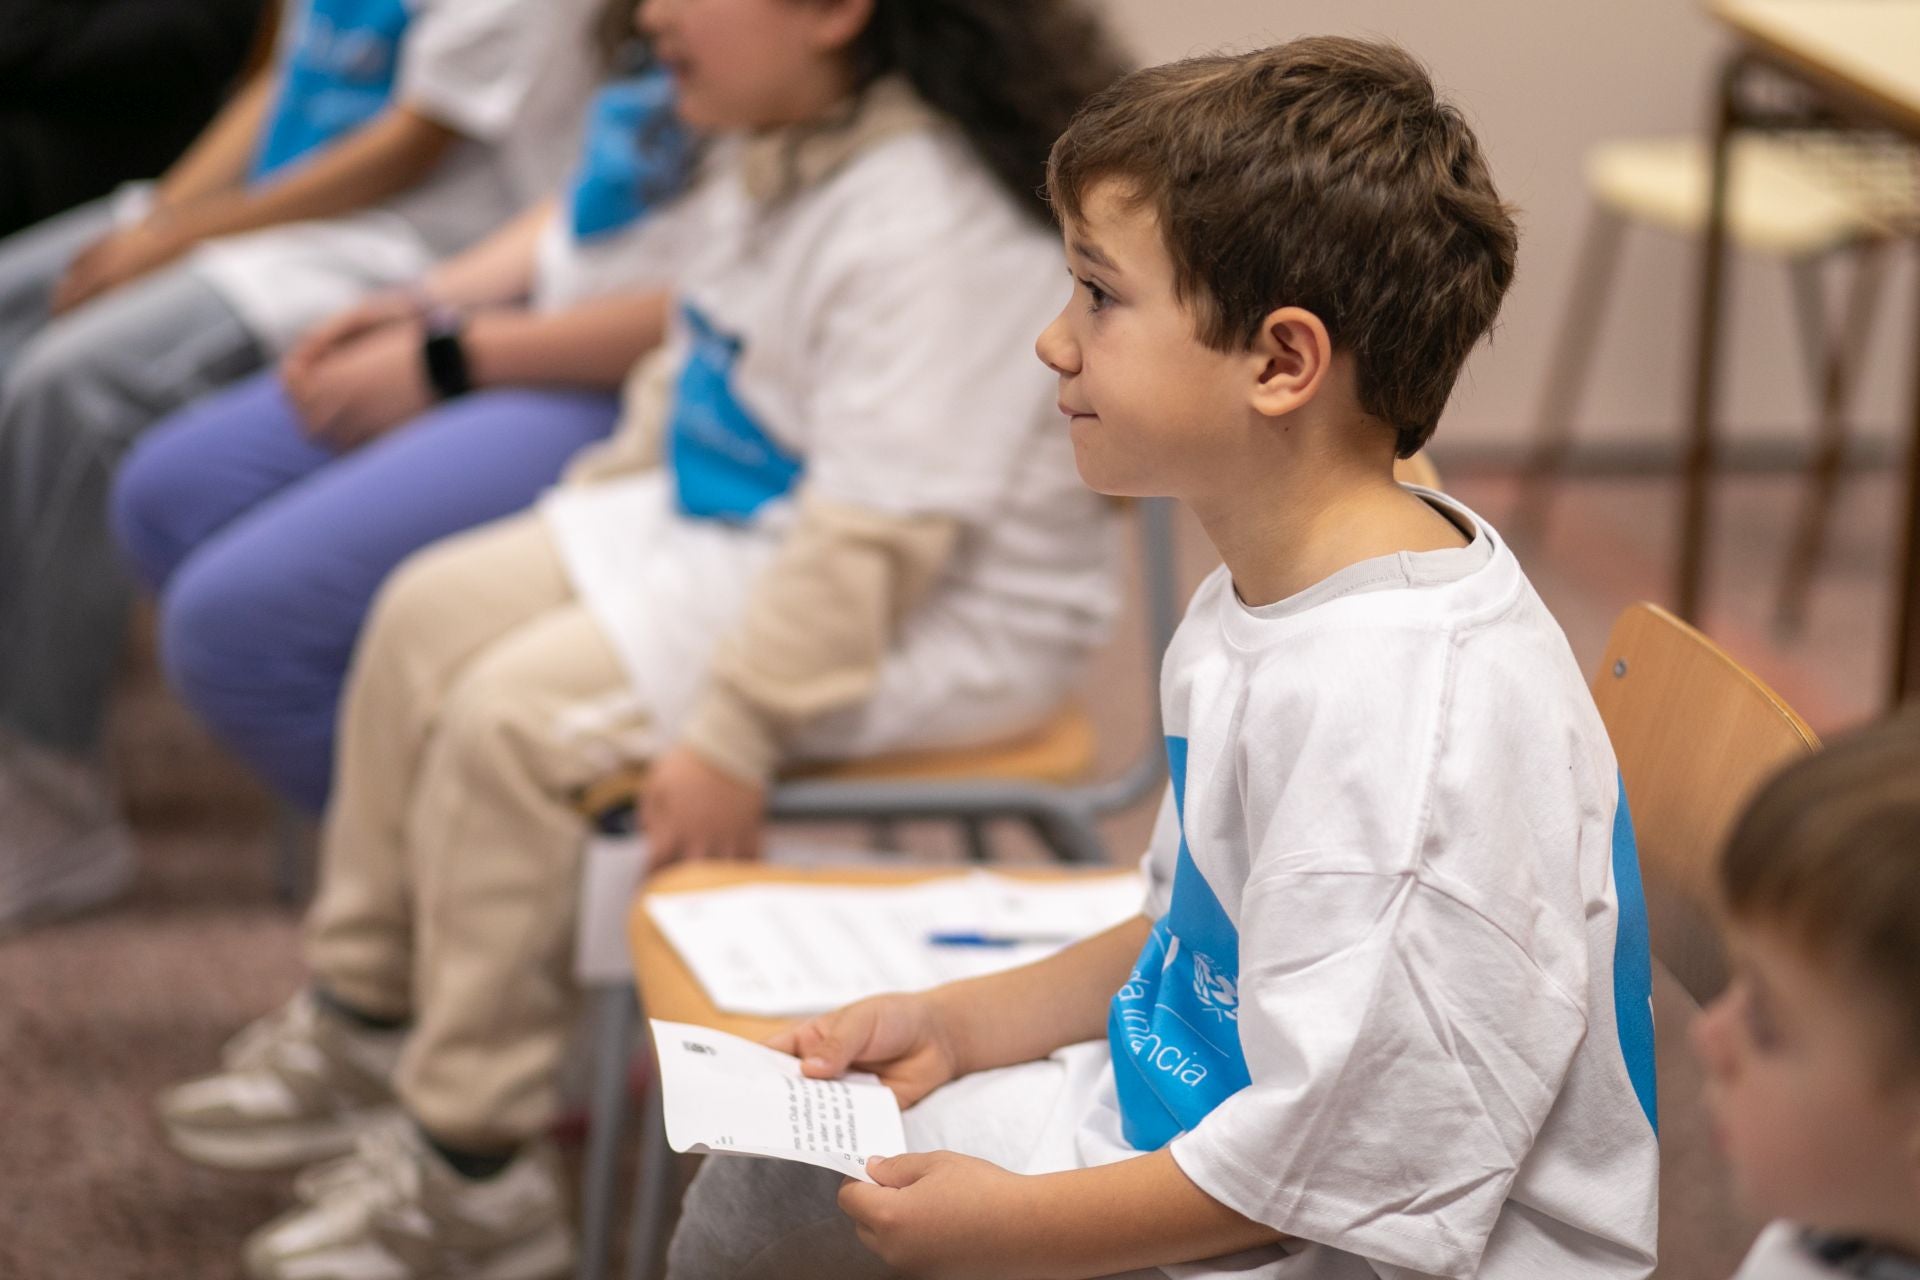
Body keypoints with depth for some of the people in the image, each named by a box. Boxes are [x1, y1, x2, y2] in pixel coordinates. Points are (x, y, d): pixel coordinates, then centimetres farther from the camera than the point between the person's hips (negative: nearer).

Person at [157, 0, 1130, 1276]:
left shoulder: (934, 225, -29)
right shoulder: (767, 152, 3)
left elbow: (878, 534, -31)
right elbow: (692, 373, 18)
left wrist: (733, 736, -30)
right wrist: (589, 520, 14)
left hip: (937, 611, -10)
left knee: (518, 717, -22)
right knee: (435, 610, 5)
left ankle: (472, 1167, -9)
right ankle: (364, 1016, 19)